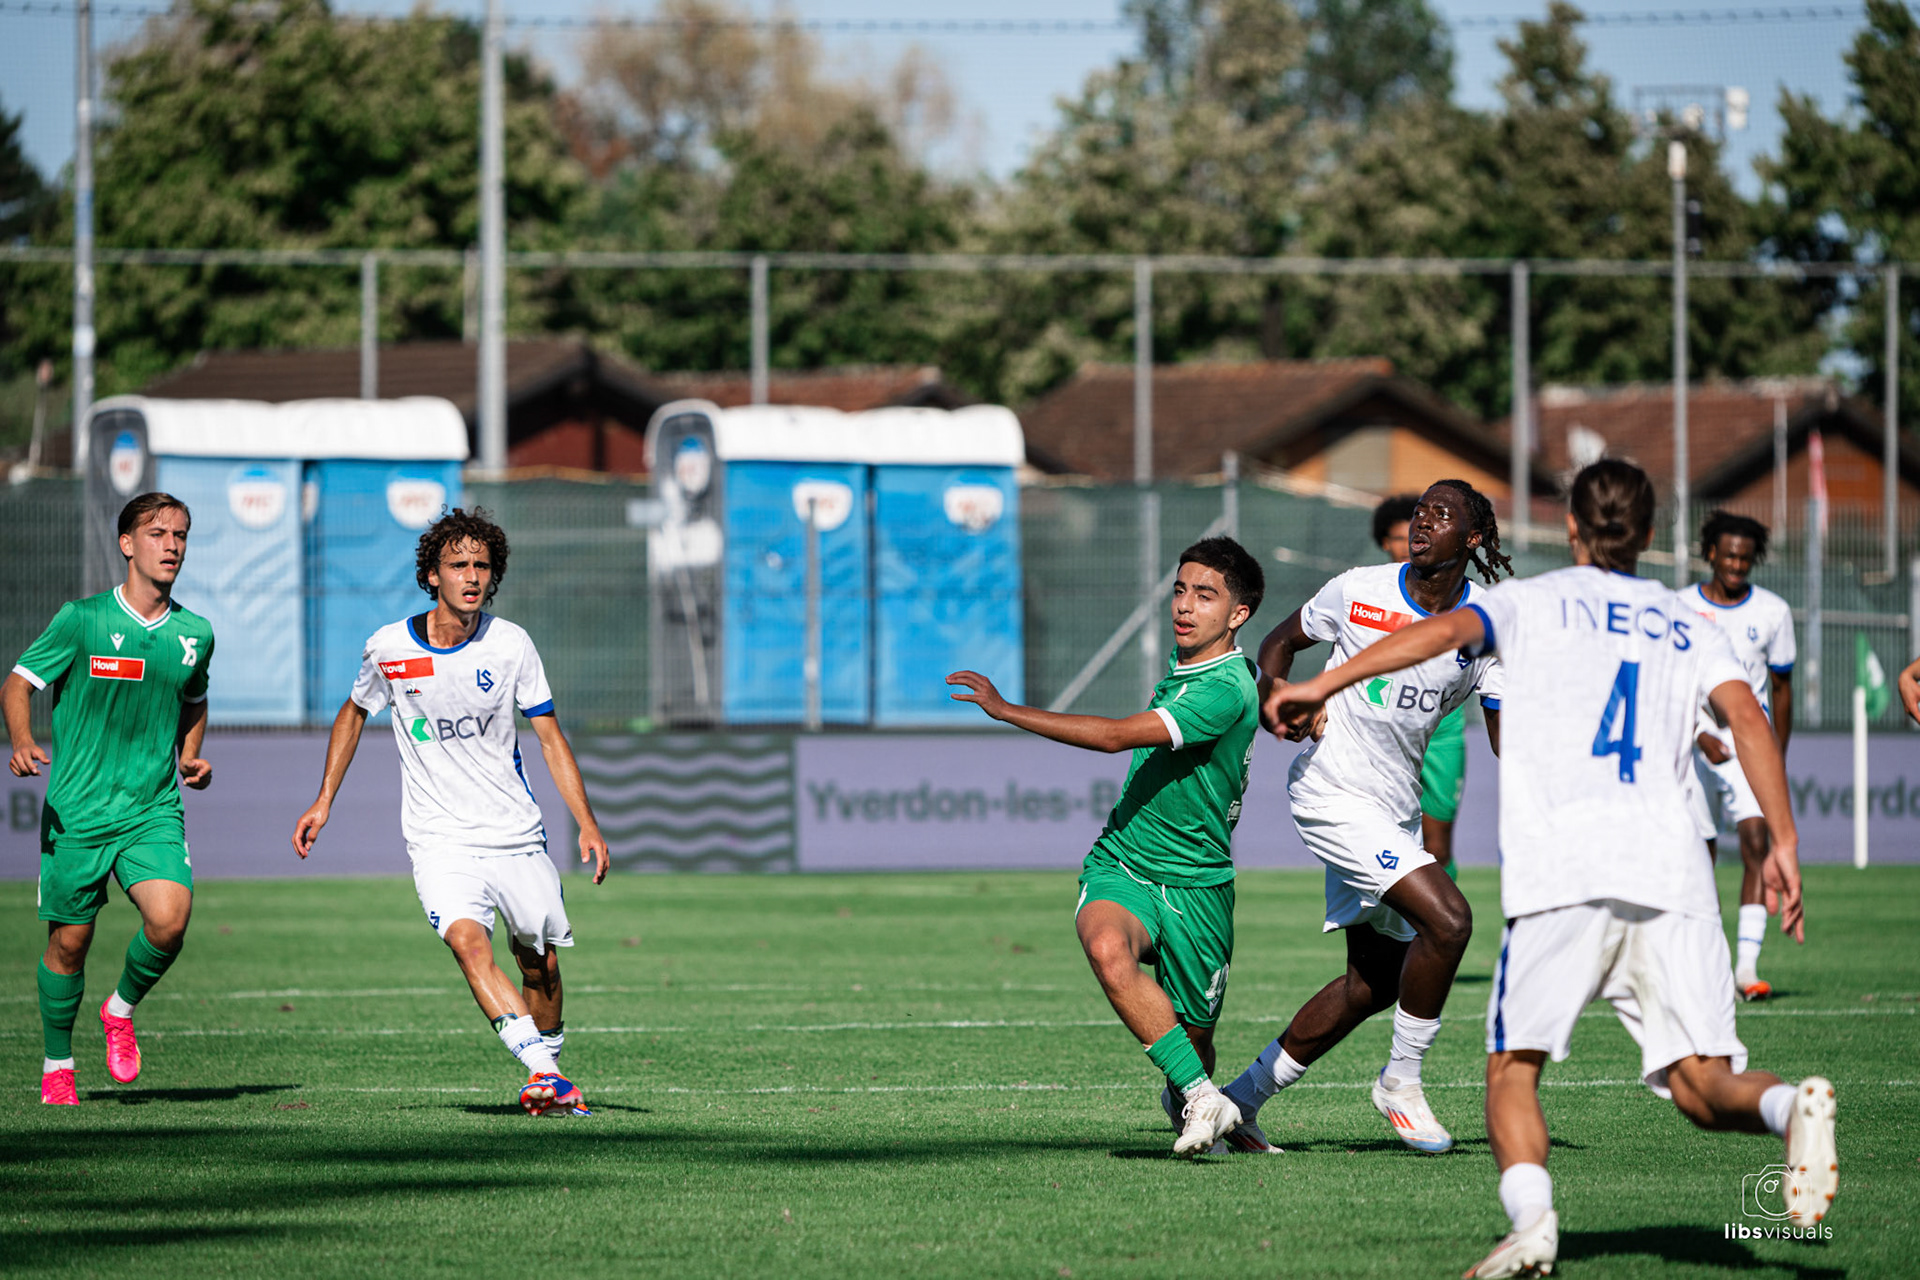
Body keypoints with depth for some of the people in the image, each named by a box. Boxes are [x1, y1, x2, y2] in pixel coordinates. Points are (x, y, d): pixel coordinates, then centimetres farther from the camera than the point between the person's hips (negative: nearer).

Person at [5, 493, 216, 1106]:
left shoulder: (195, 635, 5)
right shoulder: (82, 619, -6)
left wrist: (191, 757, 8)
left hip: (154, 812, 2)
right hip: (77, 811, -2)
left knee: (169, 919, -21)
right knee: (69, 940, 5)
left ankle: (121, 1009, 10)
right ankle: (57, 1065, 27)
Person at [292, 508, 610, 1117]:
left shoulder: (510, 645, -4)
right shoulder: (389, 648, -5)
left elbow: (550, 736, 2)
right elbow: (353, 714, 15)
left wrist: (587, 824, -6)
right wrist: (323, 801, 12)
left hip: (516, 832, 2)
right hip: (439, 838, -2)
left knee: (541, 963, 4)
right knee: (467, 940, -25)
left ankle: (545, 1072, 28)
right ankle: (543, 1074, -34)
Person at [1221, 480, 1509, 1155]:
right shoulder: (1361, 592, -8)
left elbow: (1509, 738, -2)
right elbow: (1282, 639, 7)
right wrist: (1274, 688, -13)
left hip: (1394, 811, 6)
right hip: (1332, 791, -6)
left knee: (1374, 981, 12)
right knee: (1447, 919, -21)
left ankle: (1245, 1093, 26)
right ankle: (1401, 1080, -4)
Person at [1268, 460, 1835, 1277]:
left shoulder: (1531, 602, 18)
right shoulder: (1685, 623, 24)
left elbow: (1447, 631, -2)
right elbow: (1748, 719, 9)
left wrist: (1325, 684, -1)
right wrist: (1783, 844, 4)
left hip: (1561, 871, -2)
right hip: (1670, 872, 2)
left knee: (1514, 1066, 4)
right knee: (1702, 1085, 0)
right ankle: (1790, 1107, -33)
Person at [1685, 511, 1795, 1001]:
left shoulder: (1773, 612, 2)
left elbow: (1781, 689, 11)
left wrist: (1778, 760, 9)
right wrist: (1700, 736, -17)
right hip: (1694, 745, 0)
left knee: (1756, 843, -16)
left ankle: (1747, 964, -21)